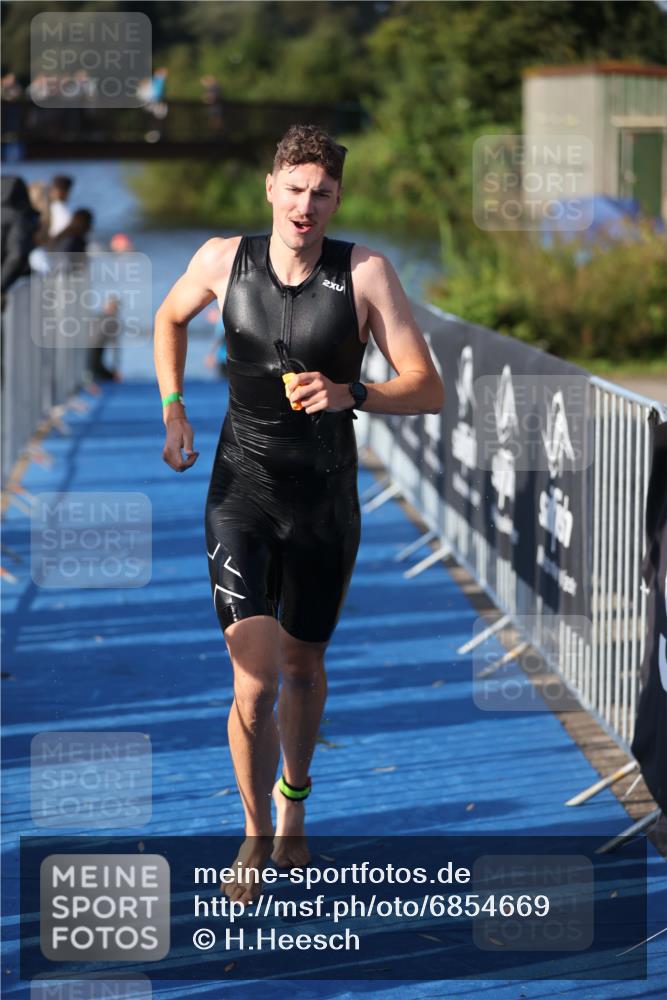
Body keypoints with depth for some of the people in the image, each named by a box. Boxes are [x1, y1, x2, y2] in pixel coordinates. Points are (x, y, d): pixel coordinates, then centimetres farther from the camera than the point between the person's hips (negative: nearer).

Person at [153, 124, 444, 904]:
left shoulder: (365, 273, -12)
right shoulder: (223, 260, -8)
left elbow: (429, 390, -13)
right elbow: (170, 318, 15)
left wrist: (351, 394, -30)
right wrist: (173, 409, 3)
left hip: (326, 502, 1)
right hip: (242, 493, -1)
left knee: (303, 667, 19)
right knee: (256, 680, -14)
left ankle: (293, 800, 46)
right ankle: (256, 837, 4)